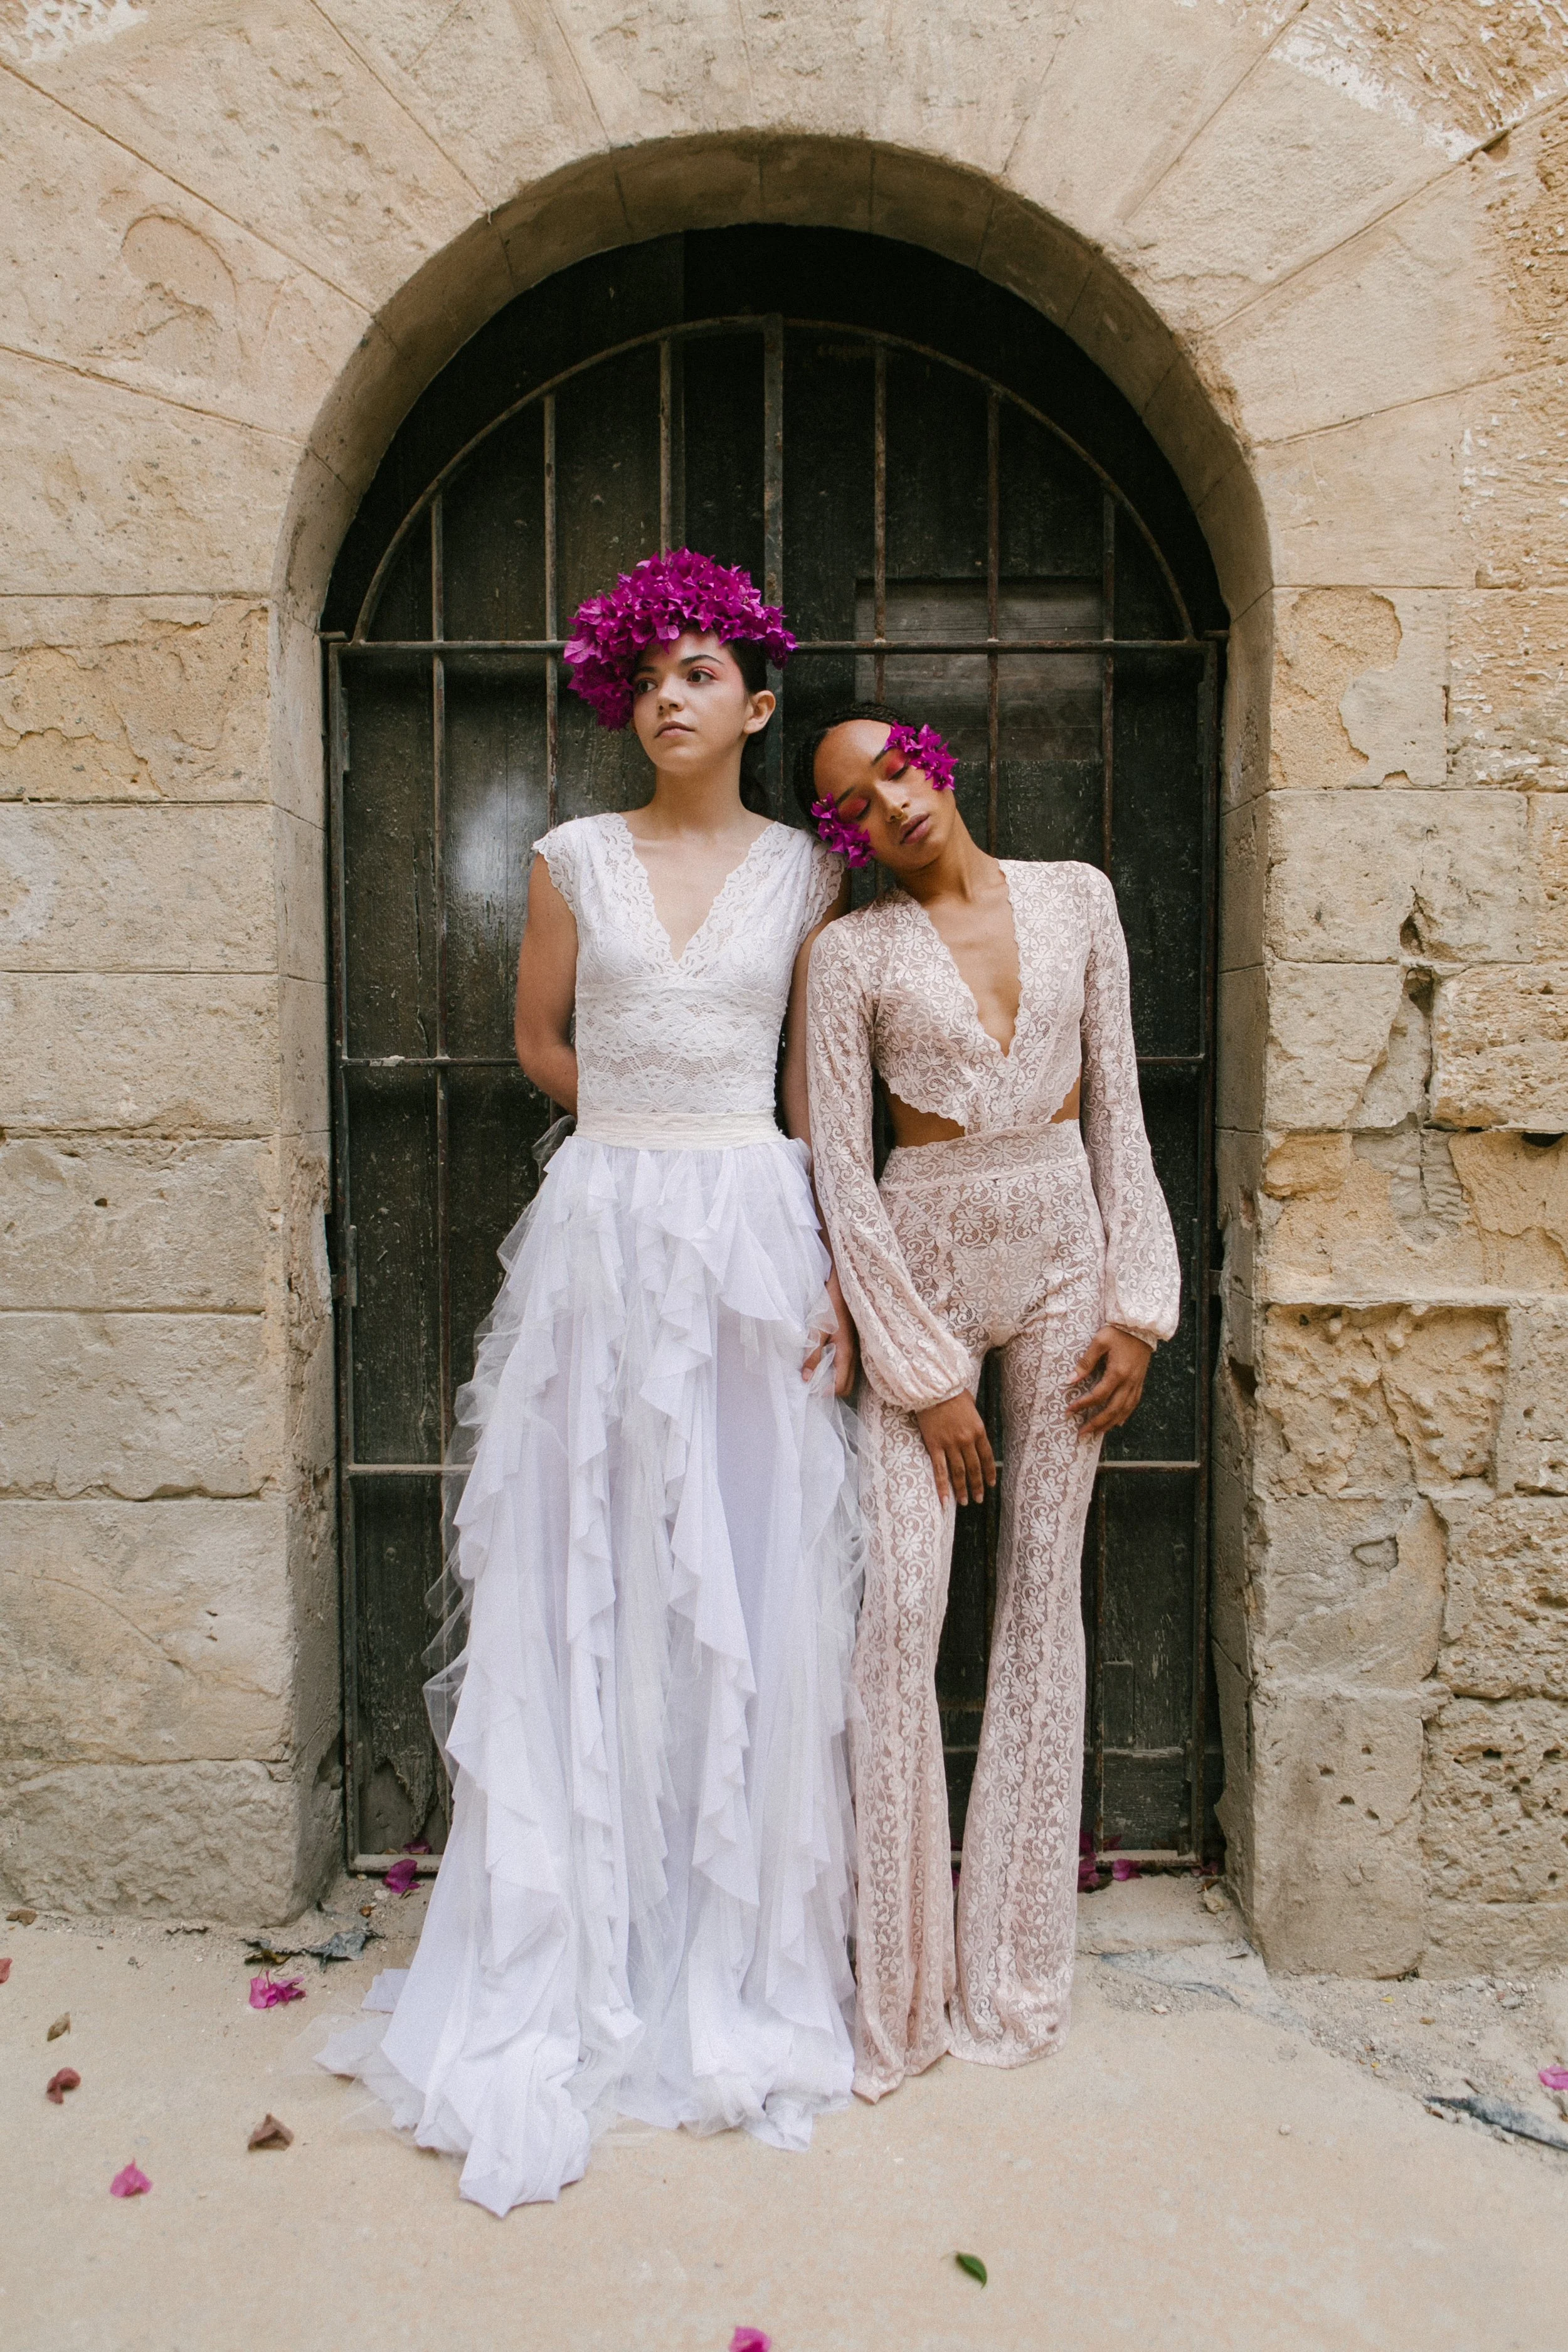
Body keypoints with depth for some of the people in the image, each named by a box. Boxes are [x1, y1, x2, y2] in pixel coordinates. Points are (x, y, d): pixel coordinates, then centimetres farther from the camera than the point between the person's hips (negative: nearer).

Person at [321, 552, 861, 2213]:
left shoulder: (804, 873, 6)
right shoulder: (574, 861, 7)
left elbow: (820, 1091, 5)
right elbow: (541, 1041, 15)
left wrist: (840, 1271, -2)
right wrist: (652, 1132, 6)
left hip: (755, 1236, 0)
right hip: (600, 1233, 0)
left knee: (753, 1598, 4)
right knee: (588, 1591, 3)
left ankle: (737, 1967, 21)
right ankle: (577, 1973, 18)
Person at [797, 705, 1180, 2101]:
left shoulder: (1077, 900, 4)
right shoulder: (854, 951, -4)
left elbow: (1118, 1108, 6)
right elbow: (841, 1176, -7)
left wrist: (1137, 1299, -2)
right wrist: (924, 1374, -10)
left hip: (1063, 1254, 3)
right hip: (923, 1263, -2)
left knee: (1044, 1599, 7)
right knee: (899, 1609, -7)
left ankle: (1014, 1972, 22)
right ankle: (899, 1986, 10)